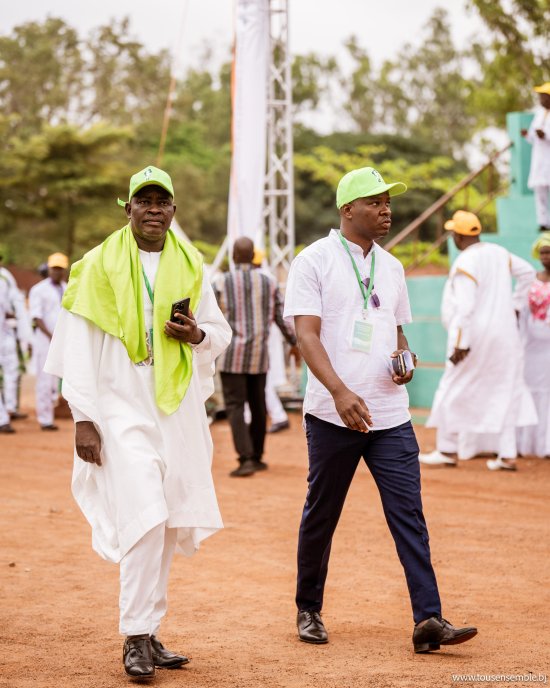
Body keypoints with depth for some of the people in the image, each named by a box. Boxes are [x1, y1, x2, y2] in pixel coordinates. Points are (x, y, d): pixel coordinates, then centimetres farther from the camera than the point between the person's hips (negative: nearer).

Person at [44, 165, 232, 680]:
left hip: (179, 408, 5)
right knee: (145, 518, -16)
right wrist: (82, 419, -10)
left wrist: (197, 334, -7)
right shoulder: (99, 266, -2)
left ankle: (148, 631, 18)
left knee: (170, 525, 6)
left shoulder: (190, 267, 10)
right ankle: (135, 637, -6)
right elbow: (77, 347, -4)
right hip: (122, 407, -5)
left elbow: (221, 332, 17)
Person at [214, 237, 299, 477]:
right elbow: (282, 317, 7)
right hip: (259, 354, 3)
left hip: (232, 354, -3)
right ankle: (256, 457, 23)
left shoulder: (222, 283, -3)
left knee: (235, 406, -4)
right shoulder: (268, 282, 4)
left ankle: (246, 459, -15)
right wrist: (294, 343, 20)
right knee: (258, 405, 14)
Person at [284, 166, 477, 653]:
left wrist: (403, 357, 0)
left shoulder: (391, 267, 15)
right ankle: (309, 610, 24)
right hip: (332, 415, -4)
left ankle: (428, 619, -6)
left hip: (390, 415, 4)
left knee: (409, 513, -4)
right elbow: (307, 335, -14)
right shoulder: (314, 261, -4)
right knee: (321, 515, 8)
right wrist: (340, 391, -28)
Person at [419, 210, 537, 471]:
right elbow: (527, 271, 18)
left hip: (476, 335, -7)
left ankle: (447, 450, 14)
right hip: (504, 333, 7)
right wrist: (514, 304, 21)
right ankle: (507, 455, 6)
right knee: (503, 392, 9)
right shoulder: (499, 253, 6)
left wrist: (460, 344, -20)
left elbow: (465, 308, -22)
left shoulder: (464, 264, -17)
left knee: (454, 390, 7)